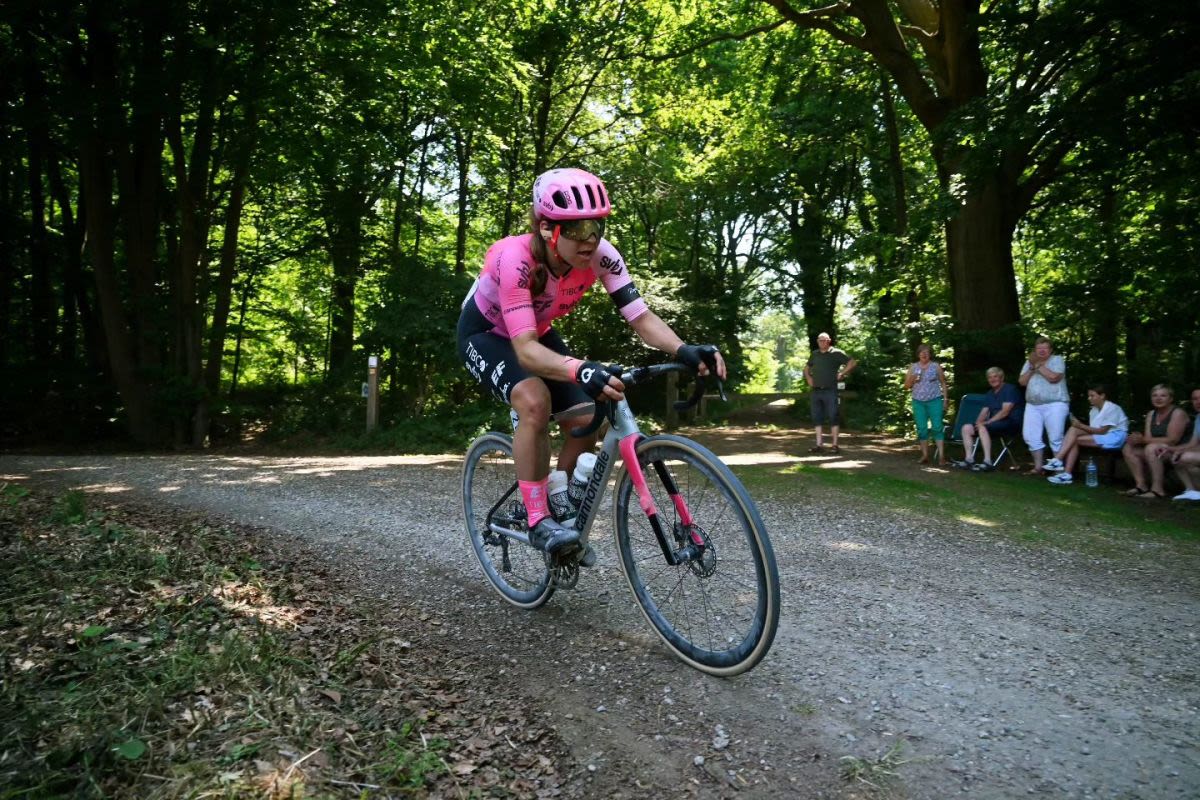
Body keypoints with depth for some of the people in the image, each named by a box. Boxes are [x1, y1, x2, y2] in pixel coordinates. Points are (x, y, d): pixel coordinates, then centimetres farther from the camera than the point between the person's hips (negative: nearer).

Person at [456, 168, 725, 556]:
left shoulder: (600, 254, -25)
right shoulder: (516, 257, -37)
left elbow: (641, 317, -26)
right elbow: (525, 350, -44)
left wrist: (684, 350, -46)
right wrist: (580, 371, -62)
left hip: (537, 332, 5)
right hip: (486, 332, -5)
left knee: (585, 421, -10)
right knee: (535, 401, -33)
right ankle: (537, 520, -16)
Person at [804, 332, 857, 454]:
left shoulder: (836, 353, -2)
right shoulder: (814, 354, 14)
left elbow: (852, 362, -6)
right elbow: (807, 367, 28)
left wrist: (841, 374, -9)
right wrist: (808, 378, 11)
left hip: (830, 390, -5)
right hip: (816, 390, 5)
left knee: (832, 417, -2)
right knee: (817, 418, 5)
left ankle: (834, 445, 2)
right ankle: (819, 445, 10)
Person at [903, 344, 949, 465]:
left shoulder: (936, 366, 3)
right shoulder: (913, 367, 7)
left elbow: (943, 383, 7)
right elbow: (906, 386, 9)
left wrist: (945, 398, 1)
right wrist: (912, 379, -11)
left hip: (934, 401, -2)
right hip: (918, 402, 2)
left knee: (937, 427, -7)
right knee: (922, 429, 3)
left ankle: (941, 456, -8)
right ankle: (925, 456, 8)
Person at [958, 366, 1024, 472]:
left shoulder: (1010, 389, -6)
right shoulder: (990, 393, 20)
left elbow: (1005, 411, -16)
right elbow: (984, 411, 13)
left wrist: (988, 422, -20)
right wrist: (978, 422, -8)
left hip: (1011, 423, -8)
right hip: (995, 423, 8)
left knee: (982, 428, -34)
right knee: (967, 428, -9)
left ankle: (988, 462, -37)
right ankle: (969, 460, -15)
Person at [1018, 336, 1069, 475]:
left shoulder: (1057, 360, 1)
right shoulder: (1029, 362, 16)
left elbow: (1054, 377, -16)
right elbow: (1022, 382, 7)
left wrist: (1038, 365, -10)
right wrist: (1032, 368, -5)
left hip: (1054, 404, -5)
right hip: (1032, 405, 5)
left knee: (1055, 438, -8)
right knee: (1031, 436, 0)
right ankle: (1038, 467, 8)